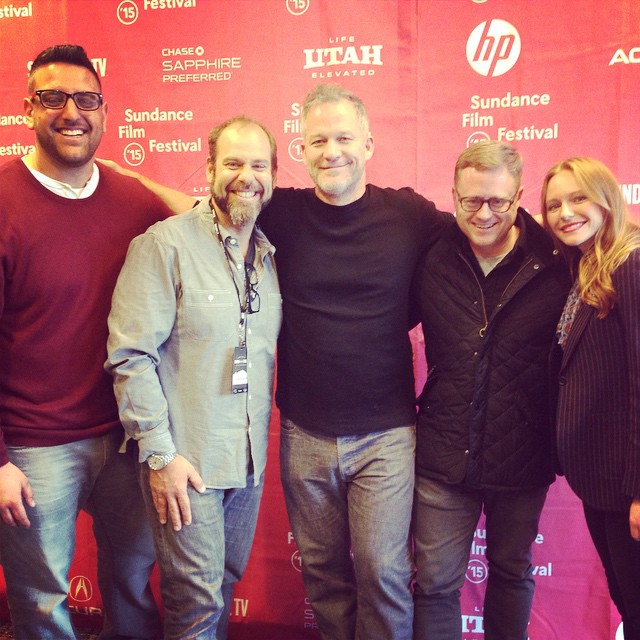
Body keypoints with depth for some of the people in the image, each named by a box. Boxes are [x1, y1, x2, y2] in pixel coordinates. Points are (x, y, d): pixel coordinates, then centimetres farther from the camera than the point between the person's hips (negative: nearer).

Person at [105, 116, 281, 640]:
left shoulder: (270, 254, 7)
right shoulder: (165, 244, -12)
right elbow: (130, 355, -15)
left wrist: (258, 444, 8)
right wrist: (160, 454, -15)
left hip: (249, 459, 6)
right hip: (185, 461, -5)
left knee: (226, 583, 21)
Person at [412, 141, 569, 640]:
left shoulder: (556, 269, -10)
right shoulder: (432, 261, -5)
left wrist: (561, 446, -8)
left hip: (523, 460, 0)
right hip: (444, 455, 1)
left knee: (512, 574, 21)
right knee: (435, 582, 10)